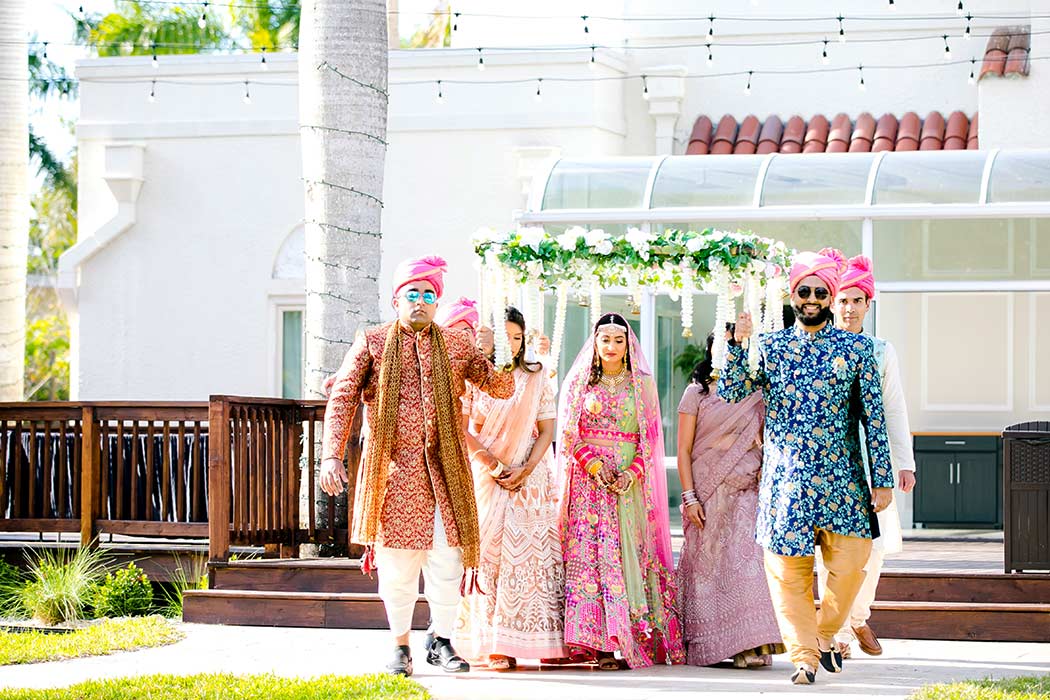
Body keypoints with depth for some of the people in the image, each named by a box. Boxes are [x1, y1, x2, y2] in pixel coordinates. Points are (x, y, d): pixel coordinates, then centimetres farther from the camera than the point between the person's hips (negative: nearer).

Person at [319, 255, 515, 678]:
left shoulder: (457, 345, 11)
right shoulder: (372, 343, 6)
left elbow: (502, 390, 11)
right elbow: (342, 400, 2)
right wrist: (332, 455, -9)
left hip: (443, 470, 1)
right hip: (392, 469, -1)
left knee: (447, 557, -2)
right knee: (397, 563, 2)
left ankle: (441, 642, 11)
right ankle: (401, 647, 14)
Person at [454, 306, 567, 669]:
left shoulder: (536, 379, 8)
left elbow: (546, 431, 4)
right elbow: (465, 431, -2)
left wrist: (525, 470, -9)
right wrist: (494, 466, -11)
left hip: (530, 479, 1)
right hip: (487, 479, -1)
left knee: (530, 554, -4)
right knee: (490, 552, -7)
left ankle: (539, 640, -4)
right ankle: (497, 646, -9)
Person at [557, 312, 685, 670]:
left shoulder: (643, 384, 10)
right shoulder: (579, 382, 10)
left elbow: (650, 436, 6)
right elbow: (568, 432, 5)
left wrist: (633, 471, -9)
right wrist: (592, 462, -11)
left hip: (629, 481, 1)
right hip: (589, 478, 0)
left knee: (629, 551, -5)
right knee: (591, 551, -9)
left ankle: (633, 637, -4)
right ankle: (602, 643, -13)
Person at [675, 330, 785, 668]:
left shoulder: (756, 396, 12)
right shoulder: (697, 393, 5)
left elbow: (768, 447, 13)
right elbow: (684, 450, 1)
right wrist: (689, 497, -8)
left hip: (746, 492, 1)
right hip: (707, 491, -1)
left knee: (747, 560, -11)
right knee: (708, 563, -1)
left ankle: (752, 644, -14)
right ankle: (708, 646, 6)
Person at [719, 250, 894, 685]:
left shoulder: (856, 349, 5)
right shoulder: (769, 347, 8)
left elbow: (873, 416, 4)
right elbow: (730, 393, 0)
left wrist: (882, 479, 1)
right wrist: (738, 344, -13)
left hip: (840, 476, 0)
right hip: (784, 478, 1)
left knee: (850, 562, -6)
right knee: (787, 570, -2)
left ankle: (825, 635, 19)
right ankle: (804, 655, 8)